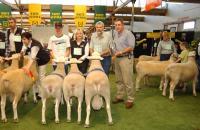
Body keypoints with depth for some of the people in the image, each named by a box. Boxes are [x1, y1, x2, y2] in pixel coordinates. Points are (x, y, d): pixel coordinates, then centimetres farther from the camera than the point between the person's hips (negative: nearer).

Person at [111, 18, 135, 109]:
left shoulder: (128, 34, -8)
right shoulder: (115, 33, 14)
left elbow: (131, 47, -14)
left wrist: (121, 52, -18)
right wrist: (113, 52, 9)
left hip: (126, 58, -7)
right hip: (117, 58, 7)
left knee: (127, 80, -6)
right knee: (119, 80, 13)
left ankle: (130, 100, 3)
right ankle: (119, 96, 25)